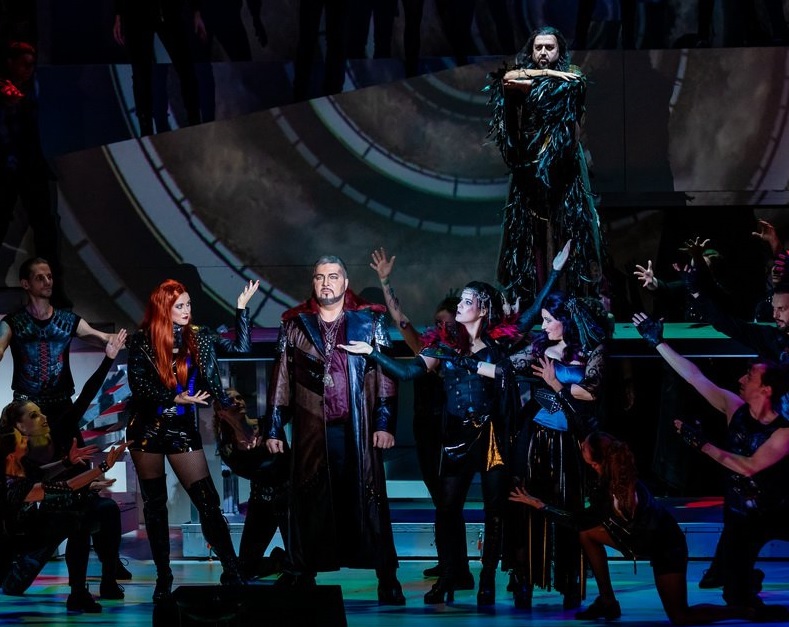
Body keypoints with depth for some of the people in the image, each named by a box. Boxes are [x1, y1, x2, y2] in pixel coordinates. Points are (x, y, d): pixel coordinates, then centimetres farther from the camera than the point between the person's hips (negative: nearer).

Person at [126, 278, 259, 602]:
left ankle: (232, 573, -7)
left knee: (208, 501, -7)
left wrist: (242, 308, -3)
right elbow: (137, 383, -10)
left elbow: (240, 346, 4)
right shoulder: (143, 340, -5)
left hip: (183, 429, 1)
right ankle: (163, 579, 14)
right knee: (154, 505, 7)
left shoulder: (198, 337, 3)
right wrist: (176, 398, -18)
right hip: (148, 427, -1)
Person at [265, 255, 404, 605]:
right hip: (311, 429, 2)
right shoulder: (295, 325, 10)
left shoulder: (369, 321, 6)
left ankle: (387, 580, 0)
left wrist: (385, 422, -6)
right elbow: (281, 379, 11)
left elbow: (386, 375, 2)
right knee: (308, 501, 2)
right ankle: (302, 574, 10)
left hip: (358, 429, -1)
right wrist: (274, 428, 8)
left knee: (368, 499, -2)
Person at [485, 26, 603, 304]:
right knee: (531, 234, -4)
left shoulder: (570, 79, 8)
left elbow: (551, 92, -12)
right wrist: (546, 73, -7)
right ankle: (532, 300, -5)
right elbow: (507, 77, -6)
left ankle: (570, 298, -11)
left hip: (560, 166, -2)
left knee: (564, 228, -9)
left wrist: (525, 82, -4)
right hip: (529, 166, 2)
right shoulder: (522, 73, 16)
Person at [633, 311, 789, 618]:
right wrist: (658, 343, -3)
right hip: (739, 515, 3)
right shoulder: (735, 409, -6)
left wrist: (703, 445, -20)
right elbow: (695, 377, -3)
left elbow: (750, 467, -25)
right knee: (736, 597, -5)